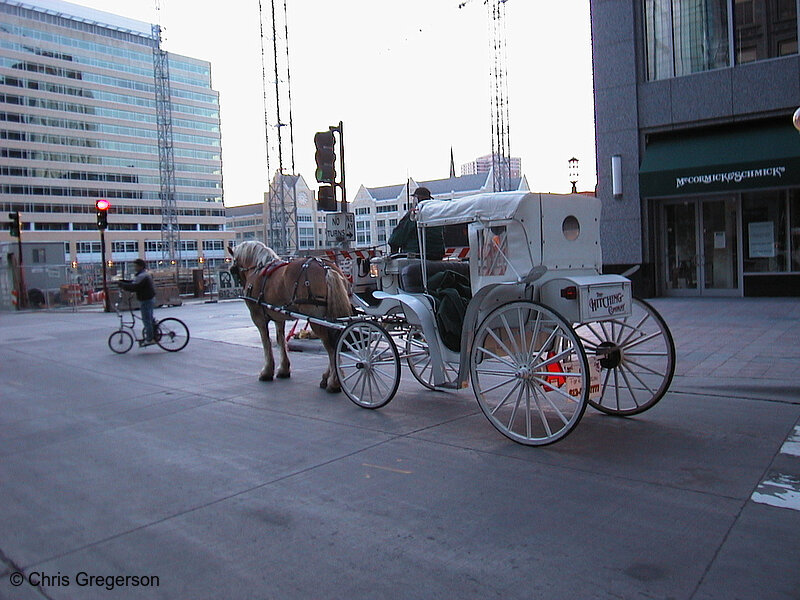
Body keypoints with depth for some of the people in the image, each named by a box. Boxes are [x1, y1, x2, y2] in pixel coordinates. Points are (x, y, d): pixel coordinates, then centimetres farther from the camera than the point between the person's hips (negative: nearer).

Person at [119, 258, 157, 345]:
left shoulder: (142, 276, -20)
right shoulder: (146, 273, 14)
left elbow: (133, 287, -26)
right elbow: (133, 282, 18)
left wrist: (121, 284, -15)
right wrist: (123, 281, 7)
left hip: (146, 300, -10)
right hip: (150, 299, 10)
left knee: (146, 320, -3)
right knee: (150, 319, 19)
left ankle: (149, 339, 1)